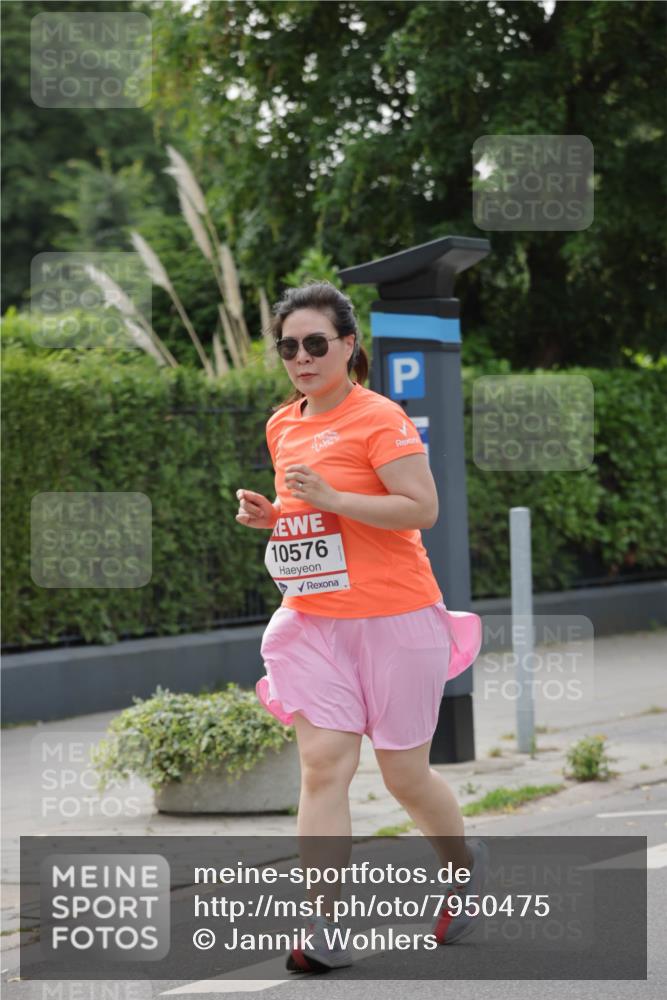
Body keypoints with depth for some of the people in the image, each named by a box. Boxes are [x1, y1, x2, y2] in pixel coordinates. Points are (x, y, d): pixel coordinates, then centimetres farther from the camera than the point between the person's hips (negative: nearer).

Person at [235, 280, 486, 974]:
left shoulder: (379, 417, -11)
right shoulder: (281, 426, 11)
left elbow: (422, 508, -18)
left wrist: (331, 498, -25)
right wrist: (267, 514, 4)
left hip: (395, 618, -5)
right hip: (313, 622, 5)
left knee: (405, 774, 6)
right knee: (322, 763, -10)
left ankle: (465, 866, 36)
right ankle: (322, 929, -12)